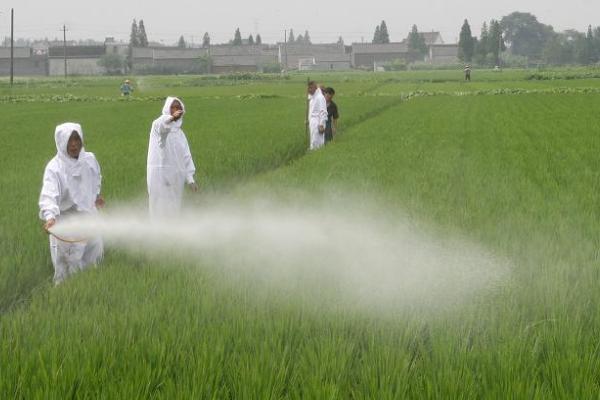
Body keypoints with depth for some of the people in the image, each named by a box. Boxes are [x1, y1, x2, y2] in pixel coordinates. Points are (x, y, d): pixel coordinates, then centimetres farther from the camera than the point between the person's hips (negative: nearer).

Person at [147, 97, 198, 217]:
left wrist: (190, 178, 8)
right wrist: (171, 118, -53)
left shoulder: (179, 133, 18)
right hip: (160, 175, -7)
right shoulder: (159, 125, -3)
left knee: (173, 211, 9)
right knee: (161, 211, -9)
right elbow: (160, 124, -30)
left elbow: (186, 156, 18)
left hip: (176, 177, 7)